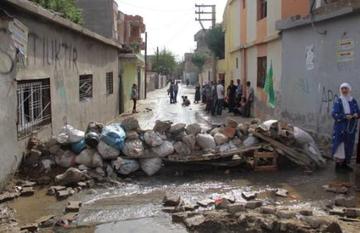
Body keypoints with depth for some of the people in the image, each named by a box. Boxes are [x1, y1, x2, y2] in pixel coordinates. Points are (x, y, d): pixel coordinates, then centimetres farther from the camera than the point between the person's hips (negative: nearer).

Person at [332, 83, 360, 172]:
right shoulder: (338, 101, -4)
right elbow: (334, 114, -12)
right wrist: (345, 116, -23)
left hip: (351, 128, 5)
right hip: (341, 128, -5)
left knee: (349, 146, 8)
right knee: (340, 146, -7)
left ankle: (345, 164, 18)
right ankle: (338, 164, -1)